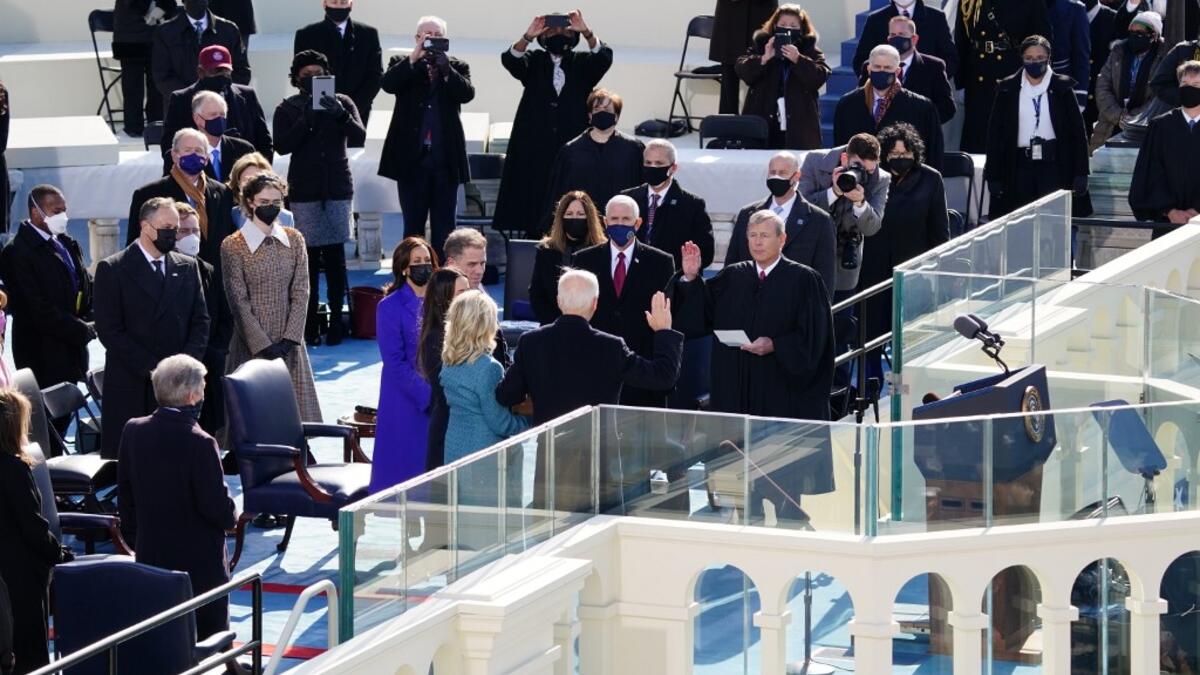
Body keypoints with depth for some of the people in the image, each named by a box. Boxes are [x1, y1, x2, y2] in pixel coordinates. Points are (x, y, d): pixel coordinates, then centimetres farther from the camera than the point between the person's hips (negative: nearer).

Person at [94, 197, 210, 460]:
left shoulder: (188, 267, 14)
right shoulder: (112, 269, 1)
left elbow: (200, 321, 13)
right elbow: (109, 330, -5)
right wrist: (152, 368, -11)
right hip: (130, 387, -3)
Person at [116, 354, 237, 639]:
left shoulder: (133, 431, -3)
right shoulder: (200, 444, -21)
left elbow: (125, 492, 7)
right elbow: (218, 506, -18)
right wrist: (231, 517, 4)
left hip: (149, 555, 6)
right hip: (199, 560, -6)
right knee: (210, 637, 5)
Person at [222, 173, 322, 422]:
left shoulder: (294, 240, 7)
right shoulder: (233, 247, -4)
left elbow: (301, 293, 3)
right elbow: (239, 301, -8)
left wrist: (289, 340, -8)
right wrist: (264, 345, -13)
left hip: (289, 346, 3)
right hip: (251, 347, -3)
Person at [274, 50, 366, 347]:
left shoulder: (342, 103, 7)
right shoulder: (288, 109, 4)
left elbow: (359, 137, -4)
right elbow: (282, 145, -9)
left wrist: (341, 115, -20)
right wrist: (306, 119, -19)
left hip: (338, 188, 1)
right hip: (304, 191, -1)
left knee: (335, 255, -1)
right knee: (309, 256, -4)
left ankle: (336, 319, 3)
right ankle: (310, 322, -1)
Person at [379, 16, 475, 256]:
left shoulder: (457, 67, 10)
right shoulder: (403, 65, 8)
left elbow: (467, 93, -6)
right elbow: (388, 84, -11)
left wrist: (445, 67, -17)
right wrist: (415, 56, -17)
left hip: (445, 158, 1)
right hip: (413, 157, -1)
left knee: (444, 227, 3)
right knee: (413, 226, 4)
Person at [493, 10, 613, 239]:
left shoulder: (582, 64, 11)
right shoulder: (534, 62, 10)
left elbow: (604, 58, -10)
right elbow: (510, 60, -10)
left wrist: (586, 32, -28)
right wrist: (527, 37, -30)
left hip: (573, 146, 0)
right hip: (535, 148, 0)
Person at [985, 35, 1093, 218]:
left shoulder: (1062, 88, 4)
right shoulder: (1007, 90, 7)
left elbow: (1078, 132, 4)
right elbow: (995, 135, 8)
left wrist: (1081, 173, -2)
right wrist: (994, 176, 4)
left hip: (1054, 168, -1)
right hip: (1020, 167, 1)